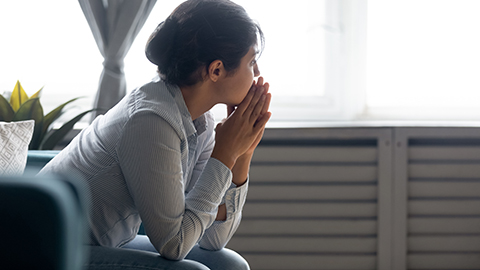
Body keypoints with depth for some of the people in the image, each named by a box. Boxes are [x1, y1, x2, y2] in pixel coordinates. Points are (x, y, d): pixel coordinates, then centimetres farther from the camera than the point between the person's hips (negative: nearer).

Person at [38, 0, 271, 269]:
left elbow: (214, 238, 2)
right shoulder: (151, 120, -25)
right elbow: (172, 244, -23)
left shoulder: (200, 123, 0)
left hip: (106, 246, 9)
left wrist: (242, 155, -7)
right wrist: (224, 154, -19)